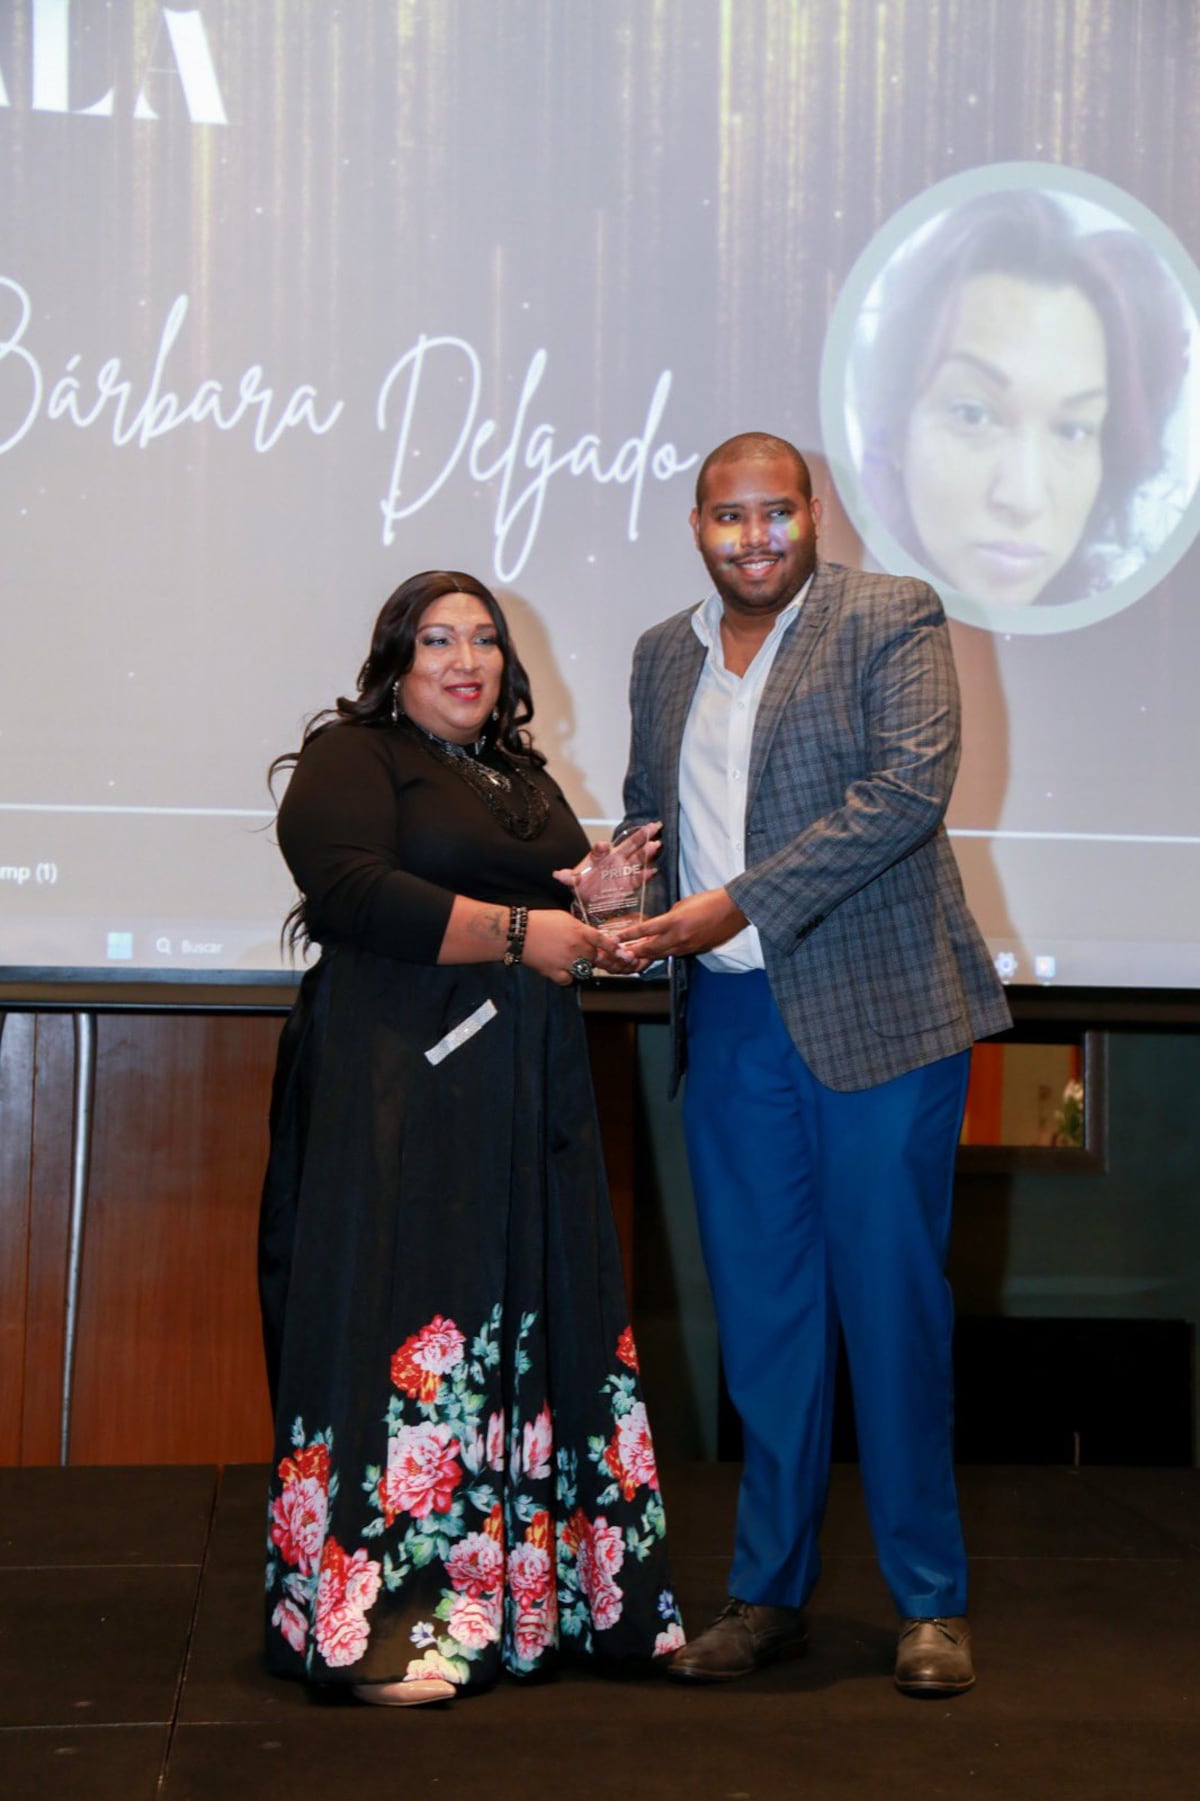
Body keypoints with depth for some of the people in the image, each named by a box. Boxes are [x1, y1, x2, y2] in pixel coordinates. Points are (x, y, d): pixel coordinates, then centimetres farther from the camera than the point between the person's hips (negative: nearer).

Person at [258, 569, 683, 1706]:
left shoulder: (525, 778, 22)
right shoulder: (349, 758, -1)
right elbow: (353, 890, -15)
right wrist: (518, 931, -16)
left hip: (527, 1098, 7)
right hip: (396, 1088, -7)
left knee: (531, 1316, 4)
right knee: (401, 1318, -10)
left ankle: (532, 1589, 9)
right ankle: (384, 1621, -9)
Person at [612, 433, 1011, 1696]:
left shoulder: (892, 622, -2)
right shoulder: (664, 656, 16)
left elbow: (911, 788, -15)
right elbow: (648, 816, 25)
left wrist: (739, 903, -18)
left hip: (875, 1012, -5)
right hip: (730, 1022, 5)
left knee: (891, 1299, -1)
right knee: (759, 1308, 8)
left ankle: (930, 1601, 12)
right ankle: (769, 1592, 18)